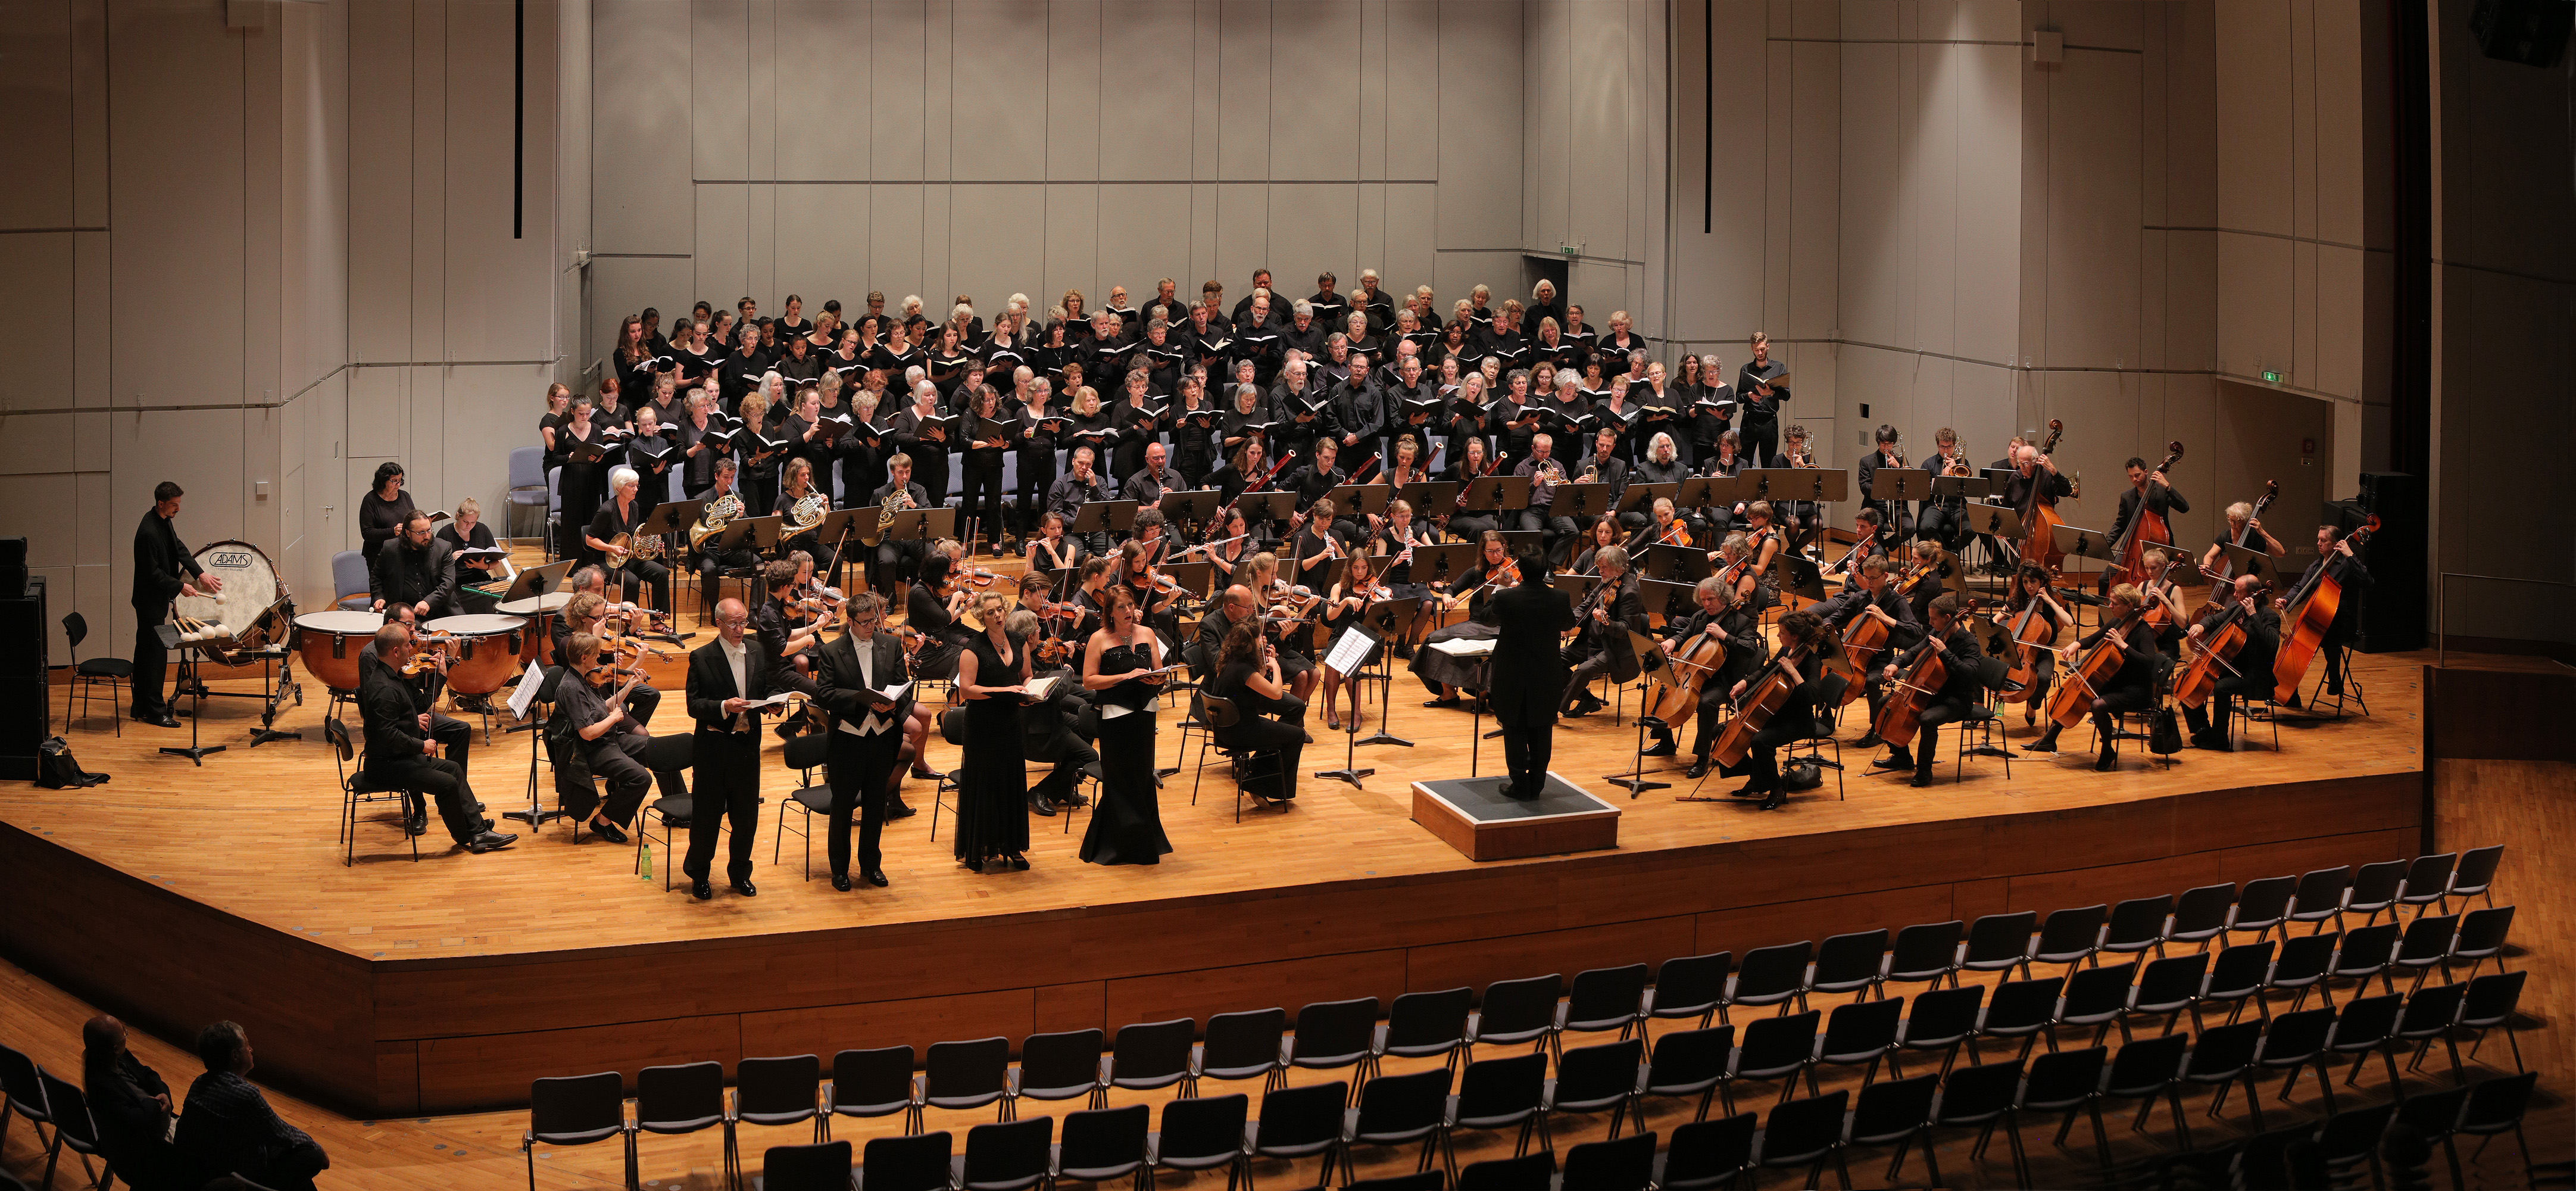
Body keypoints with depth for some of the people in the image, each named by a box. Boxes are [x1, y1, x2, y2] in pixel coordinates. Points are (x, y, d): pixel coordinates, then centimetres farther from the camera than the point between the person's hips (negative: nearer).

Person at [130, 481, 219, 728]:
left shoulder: (164, 521, 4)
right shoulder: (148, 532, -25)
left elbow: (179, 549, 13)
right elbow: (152, 573, -23)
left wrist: (200, 574, 2)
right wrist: (180, 586, -17)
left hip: (155, 599, 10)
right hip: (150, 601, -10)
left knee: (146, 652, 16)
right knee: (156, 654, -5)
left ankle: (140, 707, 24)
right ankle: (154, 711, 1)